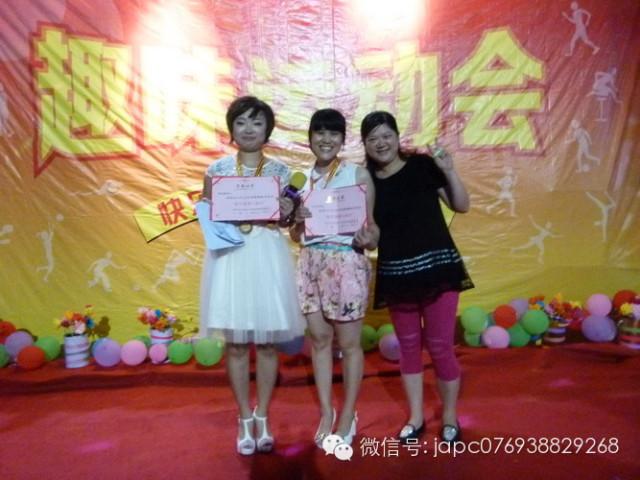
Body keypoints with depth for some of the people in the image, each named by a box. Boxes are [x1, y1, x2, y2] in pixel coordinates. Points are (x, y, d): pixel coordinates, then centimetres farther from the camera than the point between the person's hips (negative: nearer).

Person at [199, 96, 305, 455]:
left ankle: (263, 418, 23)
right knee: (236, 343, 4)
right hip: (230, 256, 0)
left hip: (268, 257, 0)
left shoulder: (280, 171, 5)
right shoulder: (217, 169, 5)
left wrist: (288, 213, -12)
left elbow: (290, 219, 9)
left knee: (267, 341, 6)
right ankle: (245, 420, 21)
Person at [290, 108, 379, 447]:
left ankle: (348, 416, 22)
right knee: (319, 338, 10)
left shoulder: (358, 174, 0)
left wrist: (368, 238, -21)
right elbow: (295, 235, 13)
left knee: (348, 342, 5)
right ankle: (326, 413, 25)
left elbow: (370, 222, 0)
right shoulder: (301, 178, 10)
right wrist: (297, 221, -8)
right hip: (311, 262, 4)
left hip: (346, 261, -4)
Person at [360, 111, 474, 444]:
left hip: (437, 267, -3)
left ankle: (450, 417, 25)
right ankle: (416, 417, 30)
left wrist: (449, 171, -16)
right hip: (395, 275, 3)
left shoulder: (423, 166, -4)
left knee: (439, 345, 3)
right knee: (408, 345, 14)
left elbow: (462, 206, -4)